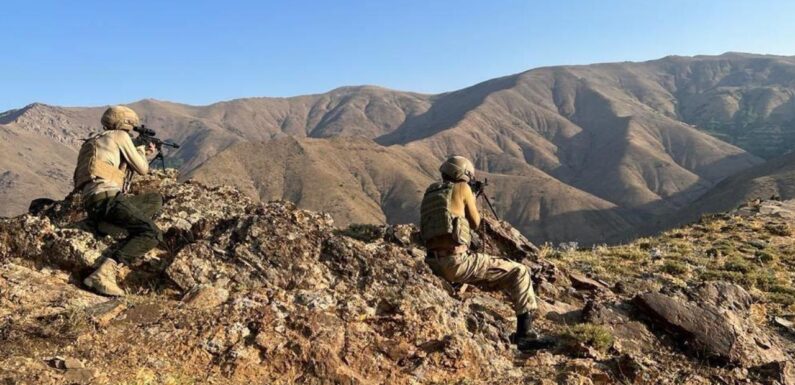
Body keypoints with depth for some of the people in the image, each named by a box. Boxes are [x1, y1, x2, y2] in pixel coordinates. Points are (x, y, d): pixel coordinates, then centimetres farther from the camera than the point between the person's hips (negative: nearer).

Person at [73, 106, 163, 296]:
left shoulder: (98, 141, 30)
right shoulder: (120, 136, 6)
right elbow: (142, 169, 8)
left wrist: (142, 153, 43)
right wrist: (141, 153, 28)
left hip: (93, 203, 9)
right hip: (106, 197, -9)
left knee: (156, 199, 21)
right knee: (153, 234, -18)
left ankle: (129, 227, -3)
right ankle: (104, 272, -32)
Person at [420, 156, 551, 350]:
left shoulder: (429, 192, 17)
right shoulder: (461, 188, 0)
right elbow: (475, 223, 10)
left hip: (435, 264, 8)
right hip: (456, 261, -8)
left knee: (498, 276, 31)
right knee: (519, 272, 4)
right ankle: (525, 332, 1)